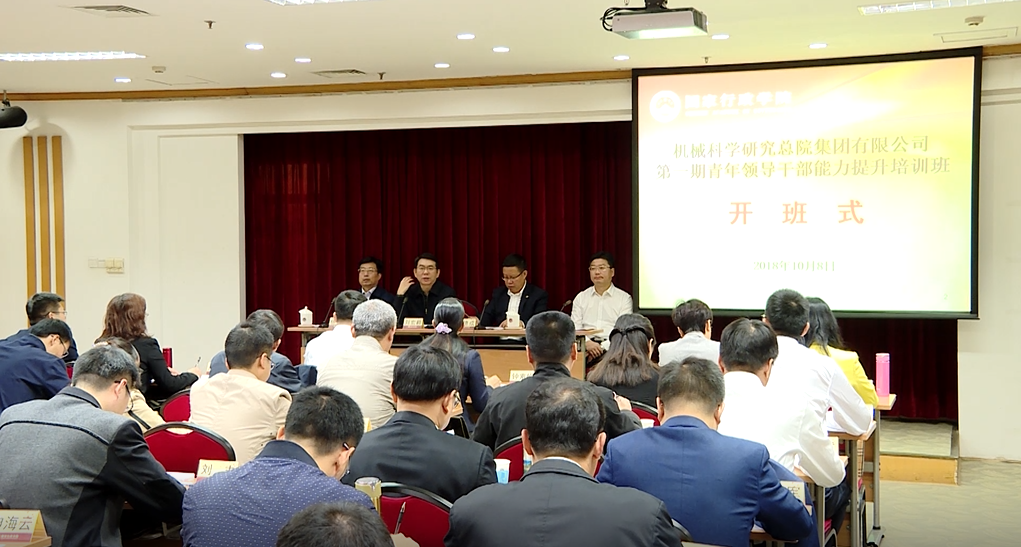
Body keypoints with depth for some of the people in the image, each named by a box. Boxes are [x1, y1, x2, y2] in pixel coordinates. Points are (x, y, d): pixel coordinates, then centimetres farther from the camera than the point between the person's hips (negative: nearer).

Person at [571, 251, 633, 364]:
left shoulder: (624, 298, 9)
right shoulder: (581, 297, 18)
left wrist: (602, 347, -16)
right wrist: (587, 343, -13)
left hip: (611, 346, -2)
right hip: (587, 345, 2)